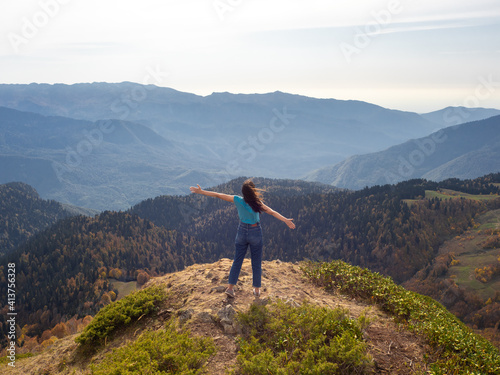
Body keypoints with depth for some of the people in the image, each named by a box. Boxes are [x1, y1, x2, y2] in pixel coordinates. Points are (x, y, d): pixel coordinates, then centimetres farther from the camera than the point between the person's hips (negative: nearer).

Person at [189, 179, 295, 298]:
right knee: (256, 263, 11)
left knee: (237, 261, 13)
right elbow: (272, 212, -28)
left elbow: (218, 195, -10)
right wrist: (286, 220, -29)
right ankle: (257, 290, 19)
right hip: (255, 232, -2)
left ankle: (230, 287, 11)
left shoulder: (238, 200, -14)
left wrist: (201, 191, -3)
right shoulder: (257, 203, -21)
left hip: (242, 231, 3)